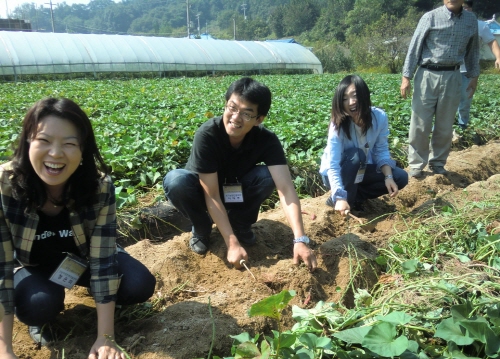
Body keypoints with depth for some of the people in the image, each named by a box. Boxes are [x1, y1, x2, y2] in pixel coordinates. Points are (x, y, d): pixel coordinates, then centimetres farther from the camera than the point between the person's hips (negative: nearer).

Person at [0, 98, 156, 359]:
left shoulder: (100, 186, -28)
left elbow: (103, 259, -27)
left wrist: (105, 337, -29)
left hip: (81, 257, 1)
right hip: (29, 264, -1)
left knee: (140, 285, -20)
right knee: (39, 305, -32)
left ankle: (103, 294, 12)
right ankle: (40, 318, 3)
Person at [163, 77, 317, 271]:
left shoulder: (267, 140, -26)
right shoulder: (207, 134, -33)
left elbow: (286, 188, -35)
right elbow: (212, 195, -32)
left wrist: (300, 240, -46)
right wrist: (232, 244, -36)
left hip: (235, 191, 2)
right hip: (204, 190, -2)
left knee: (268, 175, -27)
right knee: (176, 181, -35)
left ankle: (240, 224, -1)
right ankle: (202, 229, -5)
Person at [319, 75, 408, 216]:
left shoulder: (380, 117, -18)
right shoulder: (338, 125, -29)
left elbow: (381, 151, -8)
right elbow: (333, 165, -34)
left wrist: (388, 177, -24)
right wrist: (340, 198, -45)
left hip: (362, 170, 4)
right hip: (337, 173, -4)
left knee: (401, 177, -12)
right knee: (355, 155, -34)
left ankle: (355, 197, -3)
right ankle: (335, 200, -18)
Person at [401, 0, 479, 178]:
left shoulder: (471, 19, 8)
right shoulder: (430, 17, -4)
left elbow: (473, 50, 17)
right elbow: (414, 47, -4)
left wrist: (474, 76, 14)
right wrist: (406, 76, -8)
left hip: (452, 77, 3)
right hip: (428, 75, -3)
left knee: (445, 125, 9)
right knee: (420, 124, -1)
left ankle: (437, 162, 23)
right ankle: (416, 164, 11)